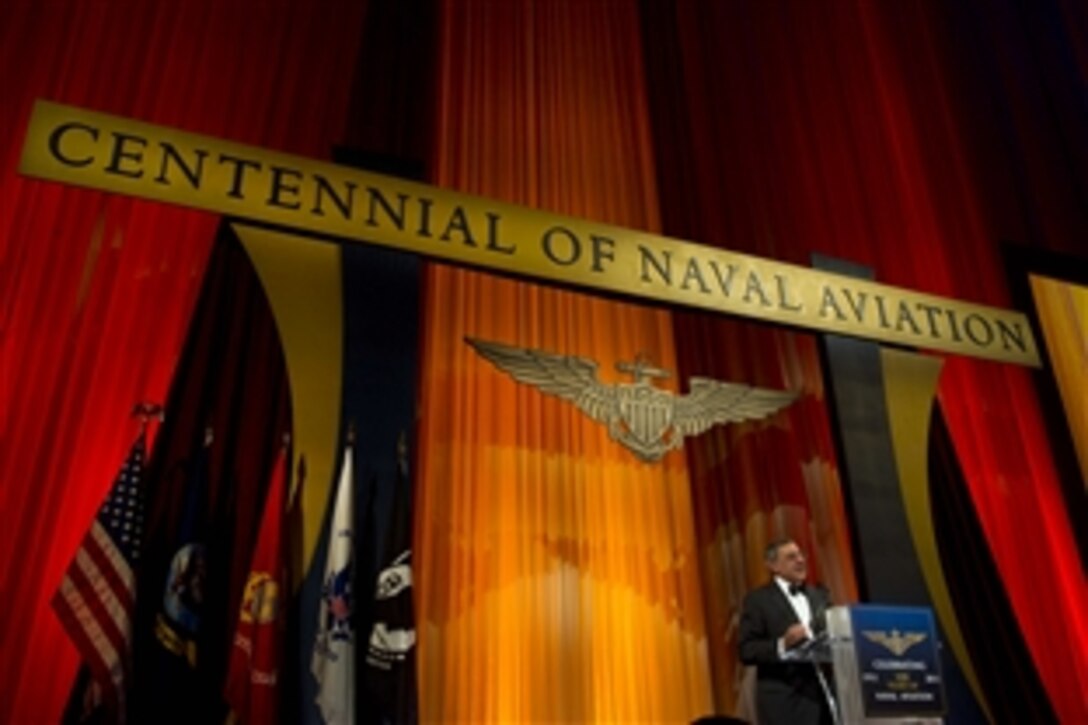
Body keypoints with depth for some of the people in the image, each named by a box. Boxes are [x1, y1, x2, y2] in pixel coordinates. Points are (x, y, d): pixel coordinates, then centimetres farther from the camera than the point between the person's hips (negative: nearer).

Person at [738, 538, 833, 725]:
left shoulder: (821, 595, 16)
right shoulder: (758, 600, -2)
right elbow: (746, 650, -8)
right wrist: (782, 645, -23)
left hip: (826, 694, 6)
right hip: (785, 701, -6)